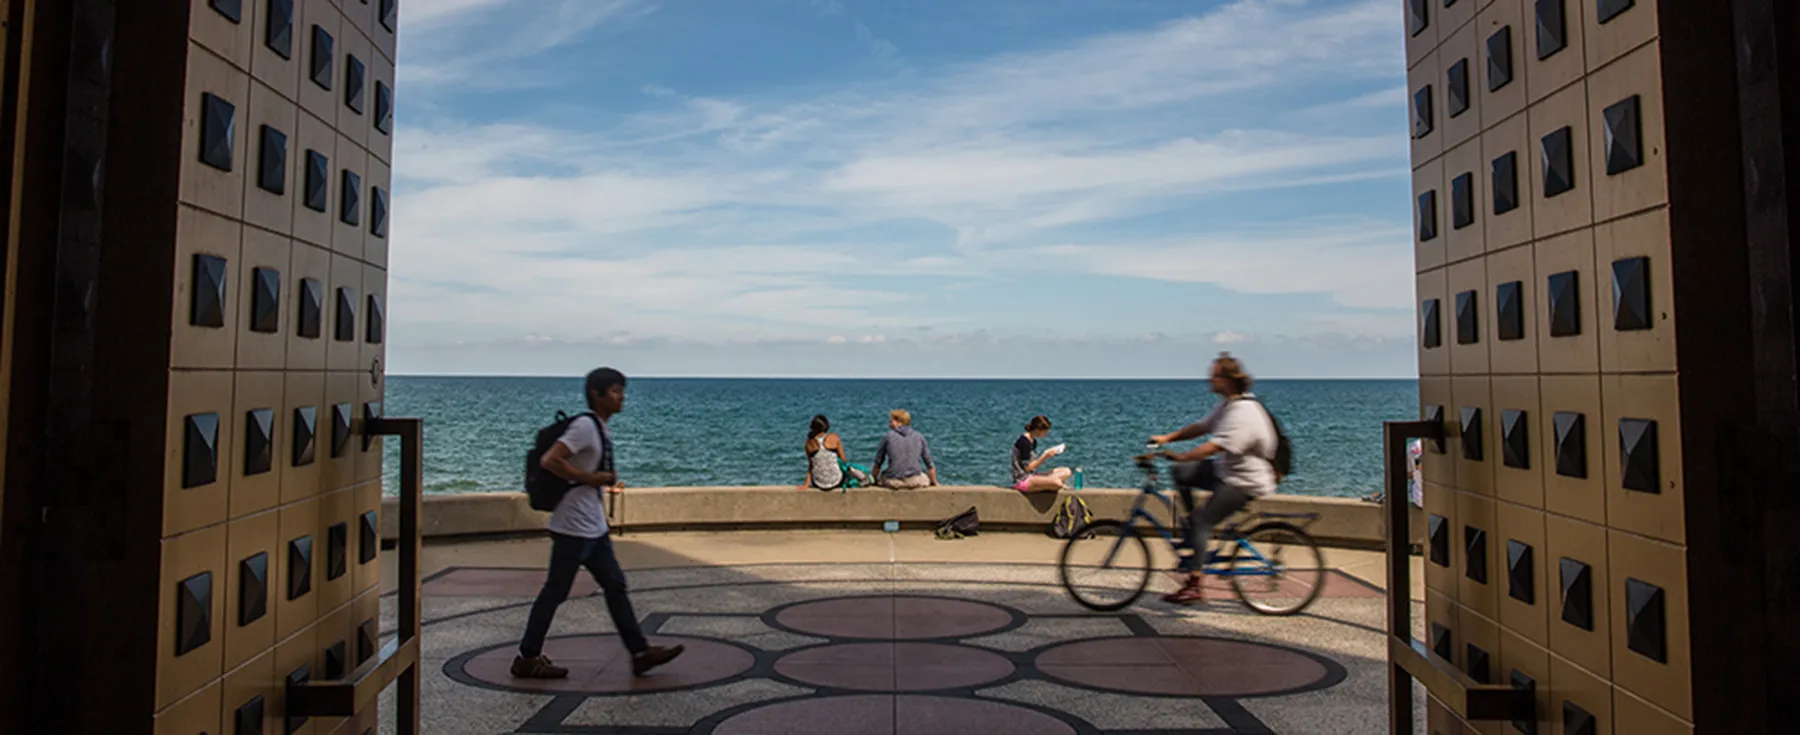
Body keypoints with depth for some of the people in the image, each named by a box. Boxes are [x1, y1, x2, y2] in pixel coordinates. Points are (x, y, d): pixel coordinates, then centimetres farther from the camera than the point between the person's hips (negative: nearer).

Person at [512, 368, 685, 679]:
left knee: (615, 585, 9)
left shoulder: (602, 430, 12)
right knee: (556, 591, 0)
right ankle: (527, 658, 13)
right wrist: (590, 478, -18)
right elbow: (549, 461, -24)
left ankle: (640, 652, 13)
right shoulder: (585, 426, -16)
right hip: (574, 525, -10)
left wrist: (607, 478, 7)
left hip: (594, 525, 10)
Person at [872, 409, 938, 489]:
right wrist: (934, 483, 25)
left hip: (893, 483, -1)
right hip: (916, 482, 1)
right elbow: (929, 463, 14)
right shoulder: (919, 437, 10)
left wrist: (875, 481, 25)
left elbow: (878, 463, 9)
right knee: (926, 476, 33)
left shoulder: (888, 437, 5)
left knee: (882, 475, 31)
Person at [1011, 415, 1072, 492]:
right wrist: (1045, 456, -18)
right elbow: (1027, 468, -19)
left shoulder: (1033, 441, 12)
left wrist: (1047, 454, -1)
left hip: (1032, 477, 9)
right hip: (1022, 480, -9)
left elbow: (1034, 463, 11)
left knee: (1066, 471, 0)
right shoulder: (1023, 442, -18)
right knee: (1056, 482, -28)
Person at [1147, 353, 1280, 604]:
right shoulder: (1227, 405, 9)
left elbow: (1215, 446, -32)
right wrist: (1167, 438, 3)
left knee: (1202, 521, -16)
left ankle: (1194, 585, -15)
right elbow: (1201, 427, 13)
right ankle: (1193, 533, 8)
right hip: (1226, 470, 10)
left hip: (1245, 482, -10)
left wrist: (1180, 456, -36)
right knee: (1180, 472, 3)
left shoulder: (1244, 413, -24)